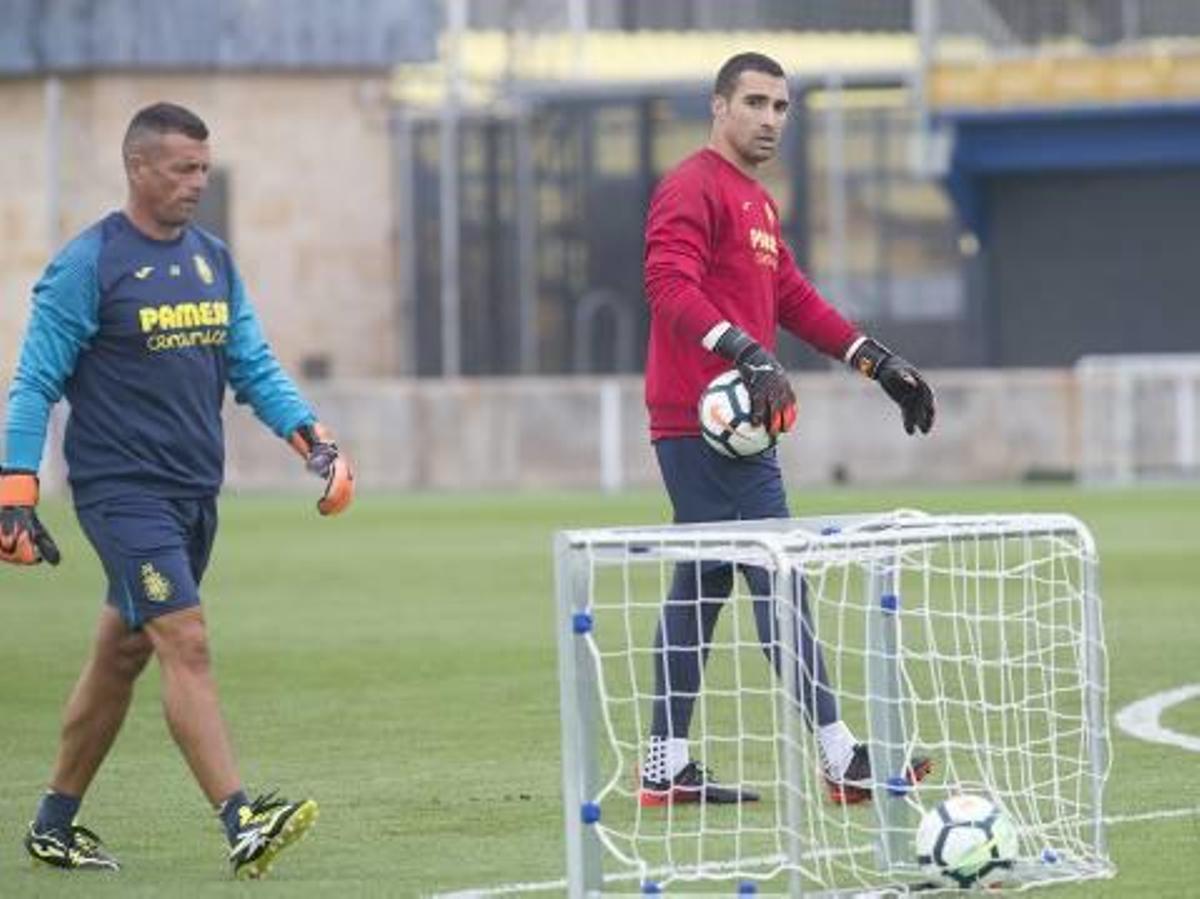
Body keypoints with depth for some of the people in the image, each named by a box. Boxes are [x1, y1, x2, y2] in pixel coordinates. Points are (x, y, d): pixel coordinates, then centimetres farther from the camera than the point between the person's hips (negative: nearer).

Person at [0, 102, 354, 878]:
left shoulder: (212, 260, 12)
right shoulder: (87, 266, -9)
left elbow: (253, 365, 13)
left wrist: (310, 436, -2)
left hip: (195, 490, 7)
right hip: (123, 488, -7)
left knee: (122, 656, 13)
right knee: (186, 642, -17)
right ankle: (241, 824, -25)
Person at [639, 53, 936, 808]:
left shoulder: (757, 202, 21)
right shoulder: (693, 189, -10)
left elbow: (794, 298, 25)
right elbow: (670, 285, -23)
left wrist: (880, 362, 20)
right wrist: (748, 354, -34)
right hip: (705, 418, -10)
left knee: (703, 585, 11)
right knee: (778, 578, -11)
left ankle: (668, 767, 14)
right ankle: (842, 760, -12)